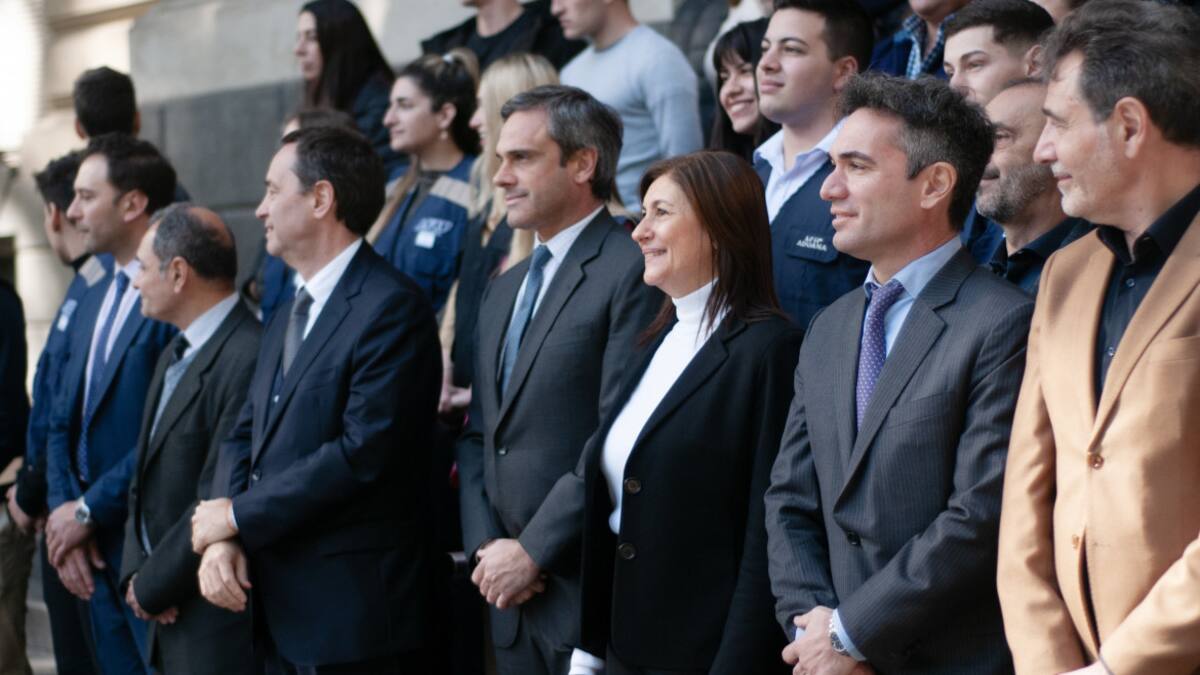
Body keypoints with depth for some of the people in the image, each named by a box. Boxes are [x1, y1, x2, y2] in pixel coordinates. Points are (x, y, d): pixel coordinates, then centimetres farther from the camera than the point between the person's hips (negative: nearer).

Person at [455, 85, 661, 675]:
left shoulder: (632, 271, -10)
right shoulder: (503, 290, 18)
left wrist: (532, 551, -15)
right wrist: (485, 547, 2)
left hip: (590, 597, -7)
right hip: (513, 594, 8)